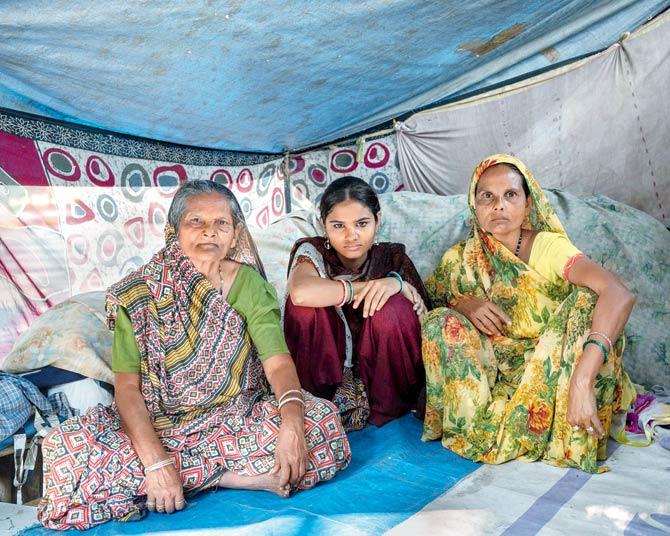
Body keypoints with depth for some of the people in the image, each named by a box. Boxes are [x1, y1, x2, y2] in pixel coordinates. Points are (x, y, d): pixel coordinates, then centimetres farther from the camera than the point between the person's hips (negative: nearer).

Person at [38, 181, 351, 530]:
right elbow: (127, 384, -10)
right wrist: (155, 460, -25)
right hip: (158, 425, 0)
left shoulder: (248, 283, -2)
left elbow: (278, 362, -13)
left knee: (322, 422, -25)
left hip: (238, 420, 1)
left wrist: (292, 423, -33)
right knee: (65, 448, -26)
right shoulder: (137, 293, -4)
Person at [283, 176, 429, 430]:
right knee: (306, 305, -25)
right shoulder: (313, 251, -11)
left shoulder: (393, 257, -4)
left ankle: (387, 410, -6)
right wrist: (368, 287, -27)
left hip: (382, 377, 2)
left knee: (392, 308, -25)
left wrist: (396, 283, -24)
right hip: (325, 378, -1)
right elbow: (301, 293, -36)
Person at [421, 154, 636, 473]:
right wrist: (461, 304, -18)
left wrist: (582, 380, -45)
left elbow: (620, 295, -33)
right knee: (441, 323, -20)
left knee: (590, 302, -26)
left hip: (550, 372, -2)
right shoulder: (461, 259, -4)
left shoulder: (547, 246, -17)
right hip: (496, 373, 2)